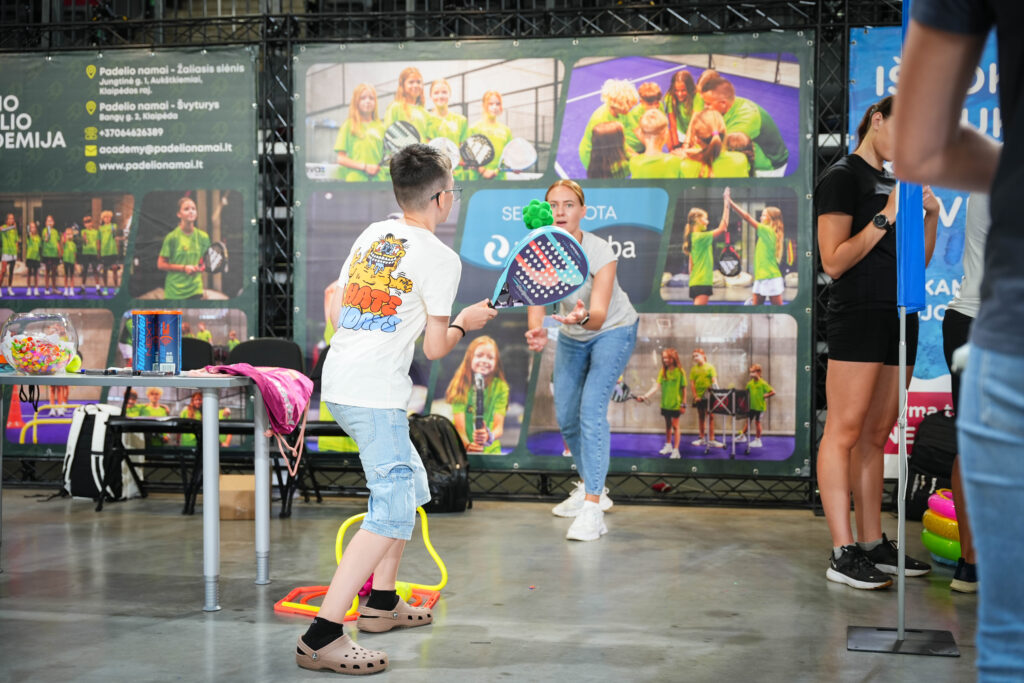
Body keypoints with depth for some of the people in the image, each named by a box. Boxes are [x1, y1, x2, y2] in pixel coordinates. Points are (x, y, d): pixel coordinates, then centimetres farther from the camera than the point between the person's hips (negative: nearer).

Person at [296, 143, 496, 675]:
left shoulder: (373, 234, 13)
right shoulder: (440, 258, -7)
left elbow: (337, 312, 19)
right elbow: (435, 348, -6)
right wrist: (463, 323, 14)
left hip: (339, 385, 9)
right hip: (375, 396, -9)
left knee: (409, 487, 24)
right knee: (393, 514, -11)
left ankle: (381, 602, 33)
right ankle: (320, 638, -19)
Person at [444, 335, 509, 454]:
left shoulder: (500, 387, 1)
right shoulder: (461, 384, -1)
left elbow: (499, 425, -9)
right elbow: (459, 424, -10)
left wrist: (489, 437, -33)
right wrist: (467, 445, -31)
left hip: (490, 451, 1)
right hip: (461, 450, -1)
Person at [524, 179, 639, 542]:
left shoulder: (599, 252, -31)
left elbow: (599, 316, -40)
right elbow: (536, 304, -27)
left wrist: (584, 317, -63)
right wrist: (537, 332, -50)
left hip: (612, 331, -5)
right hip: (572, 337, 5)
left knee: (591, 409, -20)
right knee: (566, 416, 7)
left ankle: (592, 510, -23)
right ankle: (591, 488, 31)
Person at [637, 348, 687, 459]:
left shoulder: (680, 371, -9)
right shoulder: (663, 372, 1)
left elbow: (683, 389, -5)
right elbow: (657, 386, -7)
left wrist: (683, 404, -6)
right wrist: (645, 396, -20)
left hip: (676, 404, -4)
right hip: (665, 403, 5)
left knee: (675, 425, -4)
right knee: (668, 425, 17)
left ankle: (676, 450, -2)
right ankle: (668, 446, 31)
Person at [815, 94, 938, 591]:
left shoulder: (894, 182, 20)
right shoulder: (842, 178, -3)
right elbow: (834, 261, -12)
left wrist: (930, 215, 6)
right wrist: (885, 217, -15)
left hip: (898, 317, 8)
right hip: (858, 314, -8)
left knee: (876, 435, 9)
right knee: (845, 431, -9)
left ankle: (873, 544, 12)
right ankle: (842, 553, -12)